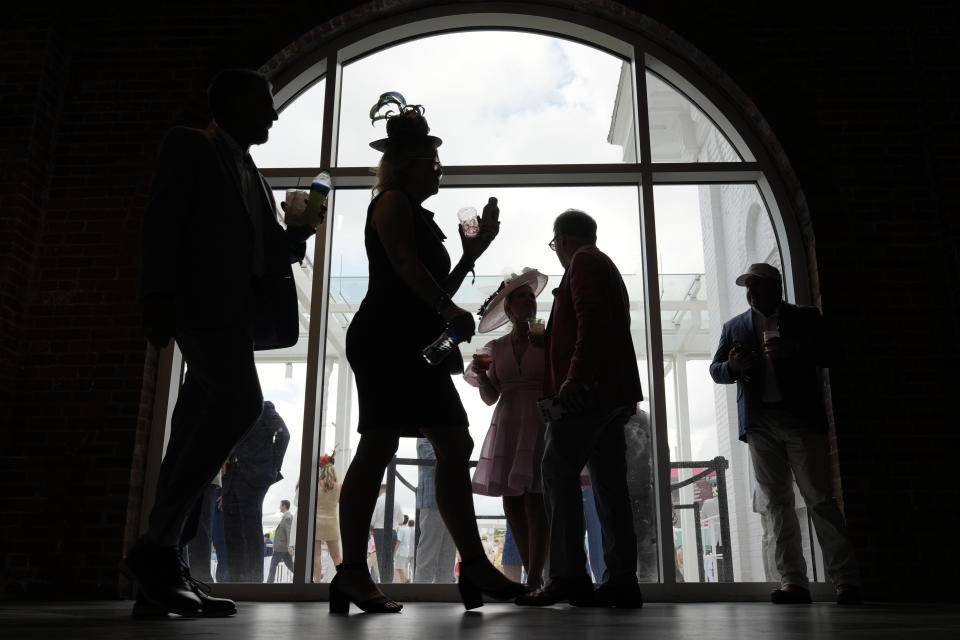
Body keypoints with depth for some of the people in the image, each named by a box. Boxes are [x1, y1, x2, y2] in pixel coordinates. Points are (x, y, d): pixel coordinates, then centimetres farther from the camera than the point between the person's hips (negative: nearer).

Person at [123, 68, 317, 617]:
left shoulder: (254, 178, 29)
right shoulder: (190, 146, 8)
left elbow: (267, 251, 29)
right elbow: (162, 221, -5)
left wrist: (298, 234, 9)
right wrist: (159, 296, -16)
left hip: (237, 310, 8)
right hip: (201, 299, -8)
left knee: (199, 430, 1)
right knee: (241, 402, -25)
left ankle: (163, 567, 1)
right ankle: (156, 546, -19)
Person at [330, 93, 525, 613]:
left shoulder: (417, 215, 30)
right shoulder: (394, 201, 3)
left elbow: (437, 288, 28)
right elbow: (404, 262, -15)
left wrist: (472, 253, 22)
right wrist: (447, 308, -24)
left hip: (416, 348, 10)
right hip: (387, 338, -10)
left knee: (455, 448, 2)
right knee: (379, 445, -13)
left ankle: (474, 565, 3)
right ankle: (353, 573, -9)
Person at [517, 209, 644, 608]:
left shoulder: (583, 262, -1)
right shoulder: (607, 267, 29)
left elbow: (592, 319, -17)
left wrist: (574, 377, -24)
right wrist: (551, 342, 35)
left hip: (585, 390, -10)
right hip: (613, 392, 10)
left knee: (559, 472, -13)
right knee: (609, 482, 5)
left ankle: (568, 576, -17)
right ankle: (621, 580, 3)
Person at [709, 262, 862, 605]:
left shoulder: (806, 317, 12)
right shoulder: (734, 326, 19)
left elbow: (830, 353, 3)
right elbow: (715, 370, 14)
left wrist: (795, 351, -14)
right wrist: (733, 366, -9)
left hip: (802, 419, -3)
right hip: (759, 424, 3)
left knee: (819, 498, -9)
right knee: (778, 501, 1)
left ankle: (846, 580, -6)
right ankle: (793, 581, 3)